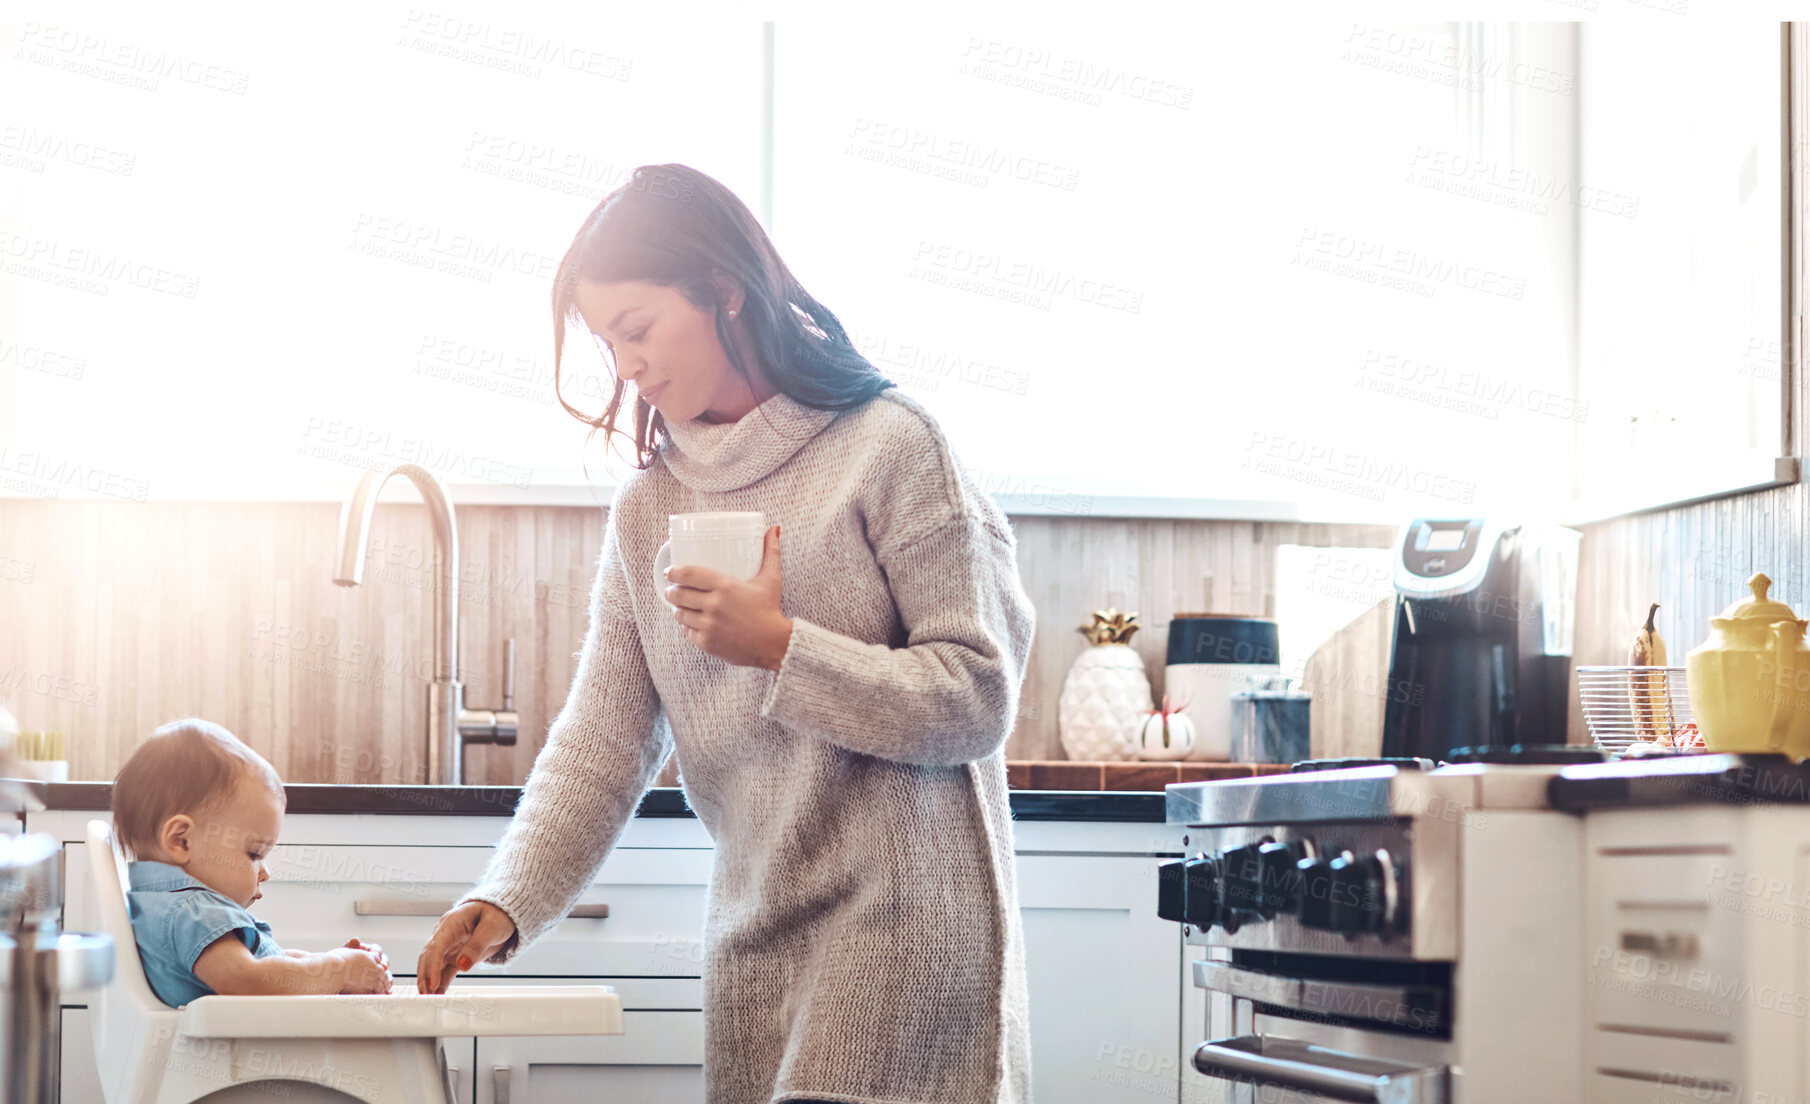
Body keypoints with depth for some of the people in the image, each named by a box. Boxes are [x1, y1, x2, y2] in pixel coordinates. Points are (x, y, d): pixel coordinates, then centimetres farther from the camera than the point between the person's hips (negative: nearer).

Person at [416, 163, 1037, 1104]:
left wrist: (782, 648, -15)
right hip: (753, 936, 6)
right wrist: (506, 903, -7)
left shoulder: (888, 449, -6)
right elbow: (601, 743, 6)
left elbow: (978, 698, -9)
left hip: (907, 918, -5)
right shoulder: (647, 509, 11)